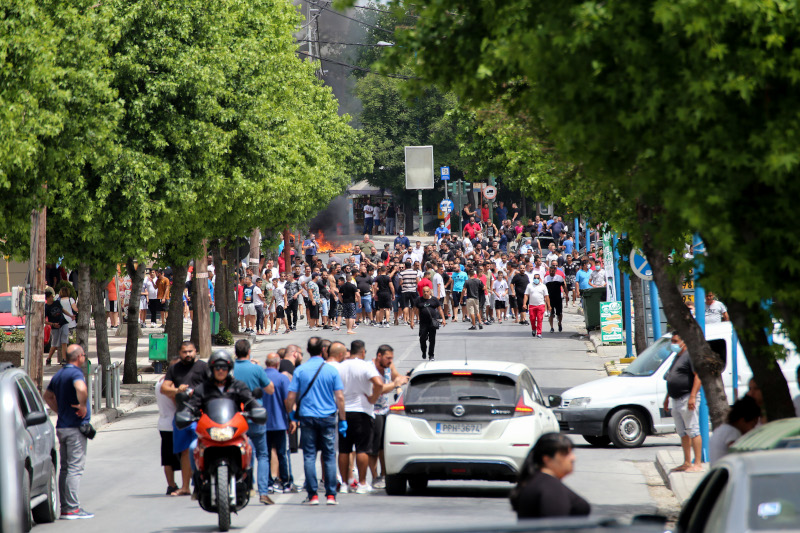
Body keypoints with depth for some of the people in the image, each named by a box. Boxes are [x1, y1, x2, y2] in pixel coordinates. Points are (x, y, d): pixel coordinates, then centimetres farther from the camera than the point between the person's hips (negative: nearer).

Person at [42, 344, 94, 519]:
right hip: (75, 427, -9)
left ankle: (64, 507, 14)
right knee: (75, 468, -7)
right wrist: (82, 406, -20)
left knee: (65, 468, 12)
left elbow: (48, 396, 26)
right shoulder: (75, 373, -14)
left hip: (62, 425, 9)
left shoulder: (58, 375, 14)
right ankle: (72, 508, -9)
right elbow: (81, 389, -36)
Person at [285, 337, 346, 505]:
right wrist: (343, 420, 5)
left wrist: (291, 413, 17)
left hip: (307, 417, 0)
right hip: (327, 418, 0)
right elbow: (340, 398, -3)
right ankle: (331, 495, 3)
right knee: (329, 456, 6)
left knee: (309, 456, 3)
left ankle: (313, 495, -1)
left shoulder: (300, 371, -2)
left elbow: (290, 397, -2)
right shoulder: (331, 370, -2)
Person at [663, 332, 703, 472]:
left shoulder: (690, 355, -11)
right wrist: (667, 398, 26)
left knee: (692, 431, -10)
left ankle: (697, 464, -12)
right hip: (677, 401, 10)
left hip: (687, 398, -10)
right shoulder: (677, 357, 20)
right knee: (682, 433, 13)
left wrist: (692, 396, -26)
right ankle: (687, 463, 19)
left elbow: (698, 376, -20)